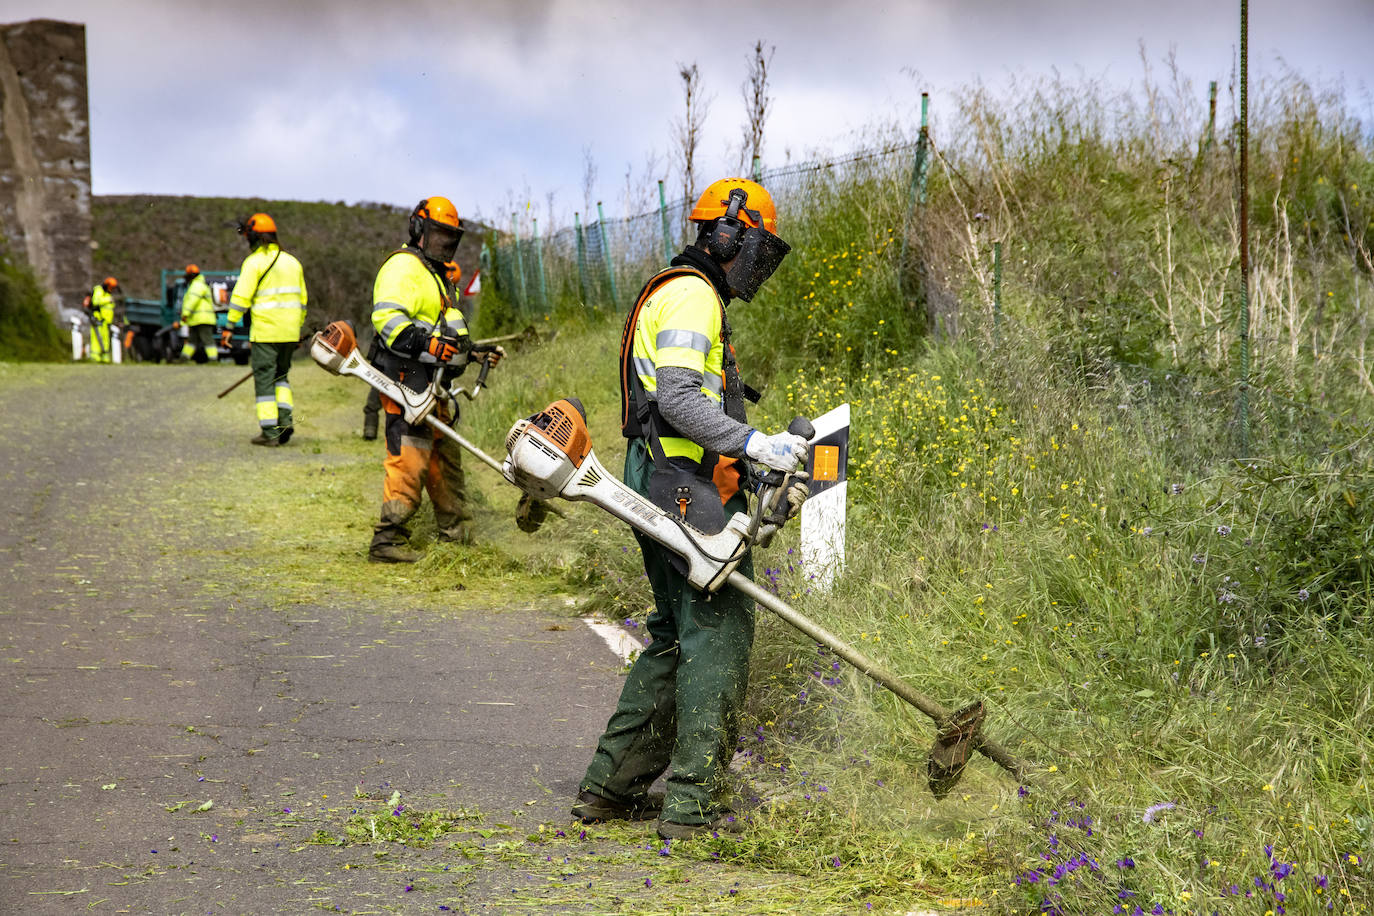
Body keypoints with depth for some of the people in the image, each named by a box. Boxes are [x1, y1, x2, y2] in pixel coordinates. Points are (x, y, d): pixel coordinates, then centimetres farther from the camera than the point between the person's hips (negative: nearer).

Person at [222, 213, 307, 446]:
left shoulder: (255, 261, -7)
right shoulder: (292, 261, 13)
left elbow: (241, 297, -13)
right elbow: (301, 298, 17)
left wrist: (229, 326, -9)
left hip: (265, 331, -6)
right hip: (289, 331, 6)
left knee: (264, 378, 0)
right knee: (281, 375, 20)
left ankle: (270, 431, -2)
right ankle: (285, 416, 2)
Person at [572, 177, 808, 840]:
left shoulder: (694, 298, 25)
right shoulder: (691, 294, -9)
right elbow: (675, 398, -22)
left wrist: (768, 477, 18)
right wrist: (753, 443, -27)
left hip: (663, 484, 11)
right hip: (688, 491, -11)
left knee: (676, 635, 15)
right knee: (719, 631, -8)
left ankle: (611, 785, 18)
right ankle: (692, 805, -8)